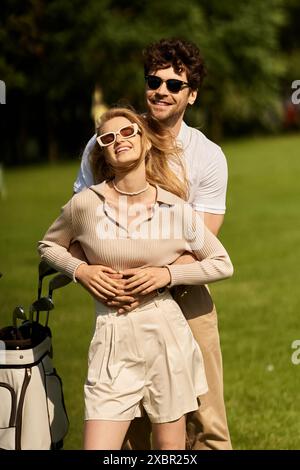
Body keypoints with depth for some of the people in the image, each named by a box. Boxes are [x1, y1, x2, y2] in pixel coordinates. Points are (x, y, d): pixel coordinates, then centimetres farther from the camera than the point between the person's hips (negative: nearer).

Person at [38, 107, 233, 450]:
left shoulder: (176, 209, -1)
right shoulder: (85, 204, -3)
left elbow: (222, 264, 8)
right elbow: (48, 245, 16)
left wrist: (168, 274, -6)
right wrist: (79, 270, -4)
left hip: (166, 334, 1)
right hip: (112, 340, 0)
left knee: (170, 448, 9)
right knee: (97, 449, -8)